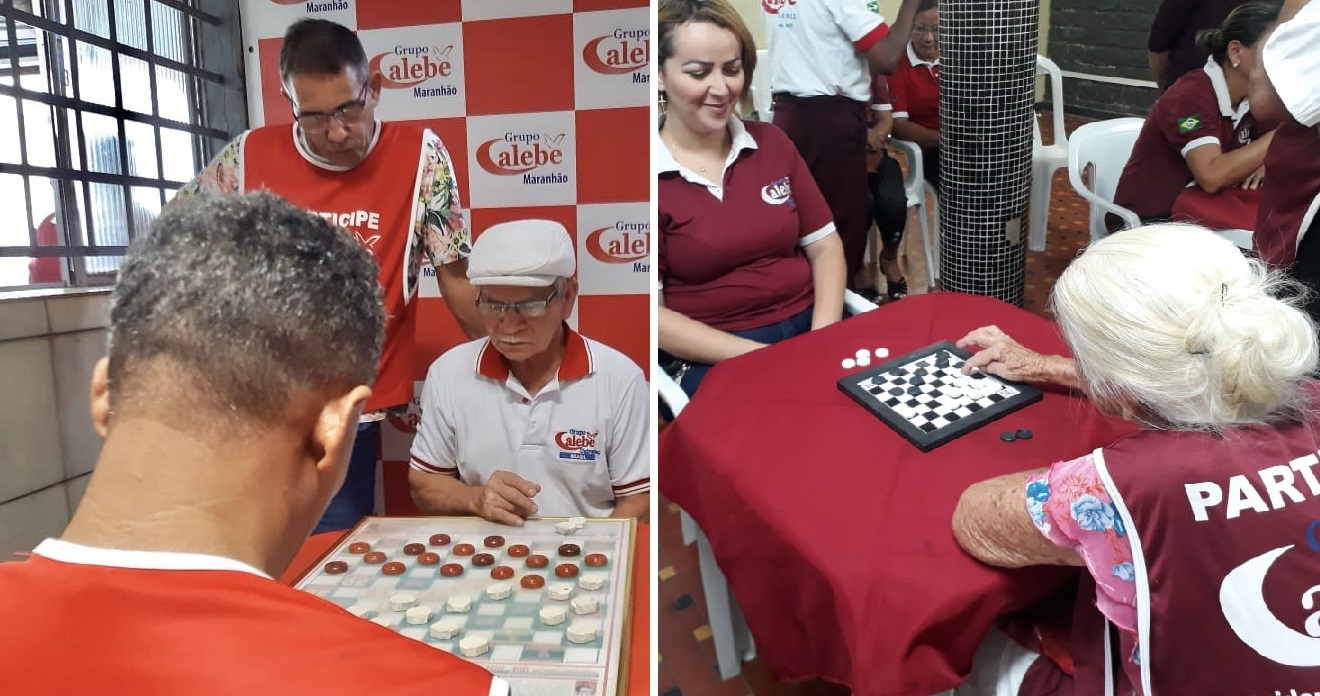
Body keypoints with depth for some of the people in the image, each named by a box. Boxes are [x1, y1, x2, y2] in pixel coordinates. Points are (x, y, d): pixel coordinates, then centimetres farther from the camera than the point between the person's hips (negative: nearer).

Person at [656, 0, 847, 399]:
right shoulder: (659, 174, -5)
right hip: (712, 359, -5)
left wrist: (824, 336, -6)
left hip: (809, 327, 6)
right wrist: (761, 355, -17)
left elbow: (824, 244, 11)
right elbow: (655, 313, -9)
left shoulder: (771, 142, 10)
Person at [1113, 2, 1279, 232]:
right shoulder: (1190, 96, -20)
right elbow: (1212, 175, -33)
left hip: (1198, 204, 7)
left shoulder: (1251, 96, 4)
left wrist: (1265, 162, -8)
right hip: (1150, 221, -7)